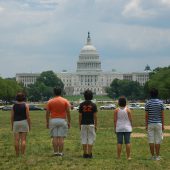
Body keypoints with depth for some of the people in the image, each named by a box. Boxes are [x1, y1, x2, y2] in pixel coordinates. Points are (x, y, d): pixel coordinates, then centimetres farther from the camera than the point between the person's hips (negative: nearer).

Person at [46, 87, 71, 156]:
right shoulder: (65, 101, 0)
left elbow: (47, 113, 2)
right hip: (62, 120, -1)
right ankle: (60, 152, -2)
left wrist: (47, 122, 10)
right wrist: (69, 122, 5)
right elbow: (68, 112, -2)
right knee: (61, 138, -1)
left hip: (53, 120, 1)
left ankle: (55, 152, 2)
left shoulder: (50, 101, 2)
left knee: (54, 137, 4)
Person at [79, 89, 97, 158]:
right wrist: (96, 125, 2)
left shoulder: (81, 105, -1)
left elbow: (80, 115, 0)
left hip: (83, 124, 1)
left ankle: (85, 154, 6)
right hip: (91, 124, -1)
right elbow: (95, 116, -4)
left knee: (84, 139, 6)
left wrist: (79, 124, 8)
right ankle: (89, 154, 1)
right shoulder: (93, 105, -4)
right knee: (91, 139, 3)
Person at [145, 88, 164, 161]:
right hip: (158, 123, 0)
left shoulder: (148, 103, -4)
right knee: (158, 141, 4)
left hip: (150, 124, 0)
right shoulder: (160, 102, -2)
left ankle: (152, 156, 6)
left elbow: (146, 115, -3)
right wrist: (163, 125, 6)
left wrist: (146, 125, 4)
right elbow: (162, 115, -1)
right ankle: (157, 156, 4)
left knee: (151, 140, 4)